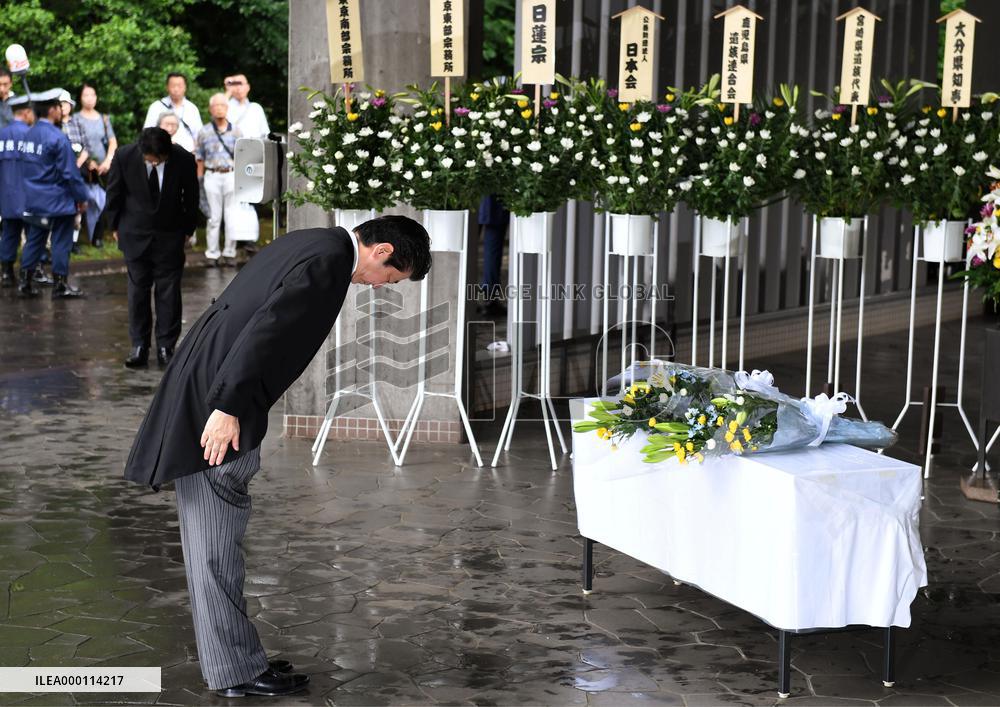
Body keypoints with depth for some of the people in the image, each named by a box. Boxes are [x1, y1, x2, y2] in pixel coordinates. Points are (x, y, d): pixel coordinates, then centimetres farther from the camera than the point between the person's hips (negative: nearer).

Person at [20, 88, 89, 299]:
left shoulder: (28, 135, 3)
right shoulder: (57, 138, -19)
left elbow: (26, 166, 11)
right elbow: (70, 173, -17)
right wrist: (82, 198, -7)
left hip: (34, 201, 7)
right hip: (58, 201, -7)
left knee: (34, 239, 14)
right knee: (61, 242, 4)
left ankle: (25, 282, 15)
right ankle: (60, 285, 9)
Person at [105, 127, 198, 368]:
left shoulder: (184, 159, -16)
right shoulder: (124, 156, -15)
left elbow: (191, 197, 1)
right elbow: (113, 194, 1)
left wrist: (187, 229, 7)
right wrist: (115, 226, 7)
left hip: (170, 236, 0)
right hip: (135, 234, 0)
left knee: (168, 292, 2)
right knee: (137, 289, 4)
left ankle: (166, 346, 10)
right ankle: (139, 346, 11)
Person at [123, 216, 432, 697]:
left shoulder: (311, 245, 15)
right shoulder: (328, 263, -15)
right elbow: (262, 332, -24)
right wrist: (227, 409, -24)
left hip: (208, 396, 10)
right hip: (216, 407, -10)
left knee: (214, 539, 15)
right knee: (217, 543, -2)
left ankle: (226, 652, 25)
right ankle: (235, 669, 7)